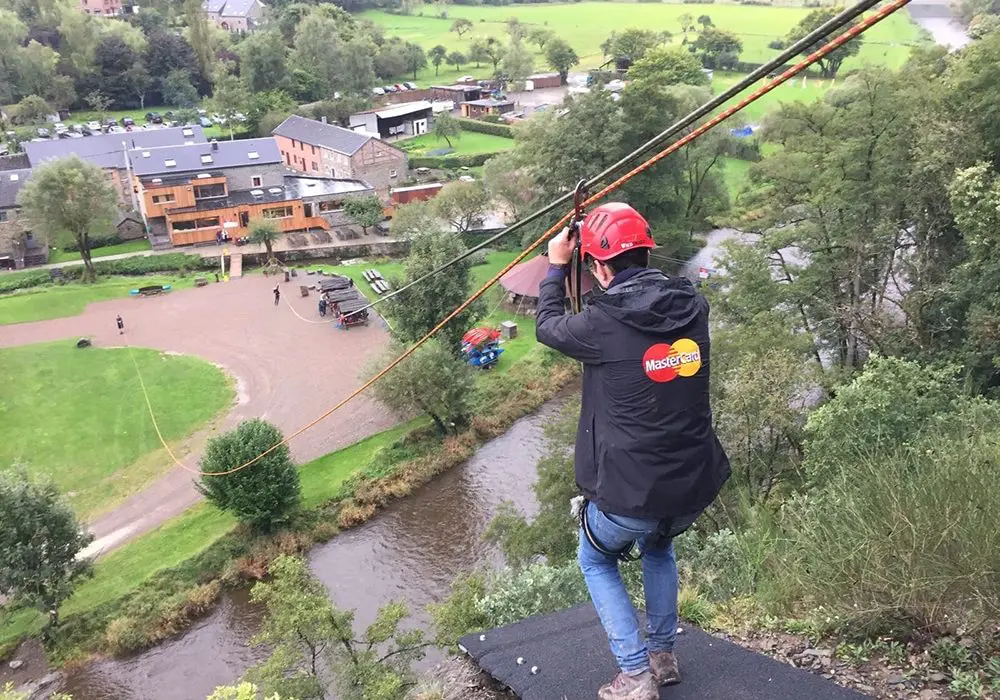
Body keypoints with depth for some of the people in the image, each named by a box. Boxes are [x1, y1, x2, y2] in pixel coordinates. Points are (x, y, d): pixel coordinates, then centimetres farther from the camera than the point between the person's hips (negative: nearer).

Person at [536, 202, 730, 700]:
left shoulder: (604, 323, -18)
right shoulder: (693, 307, -3)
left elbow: (548, 326, 3)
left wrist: (557, 266, 18)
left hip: (629, 495, -5)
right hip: (694, 489, 5)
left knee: (596, 563, 25)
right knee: (658, 546, 37)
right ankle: (663, 655, 40)